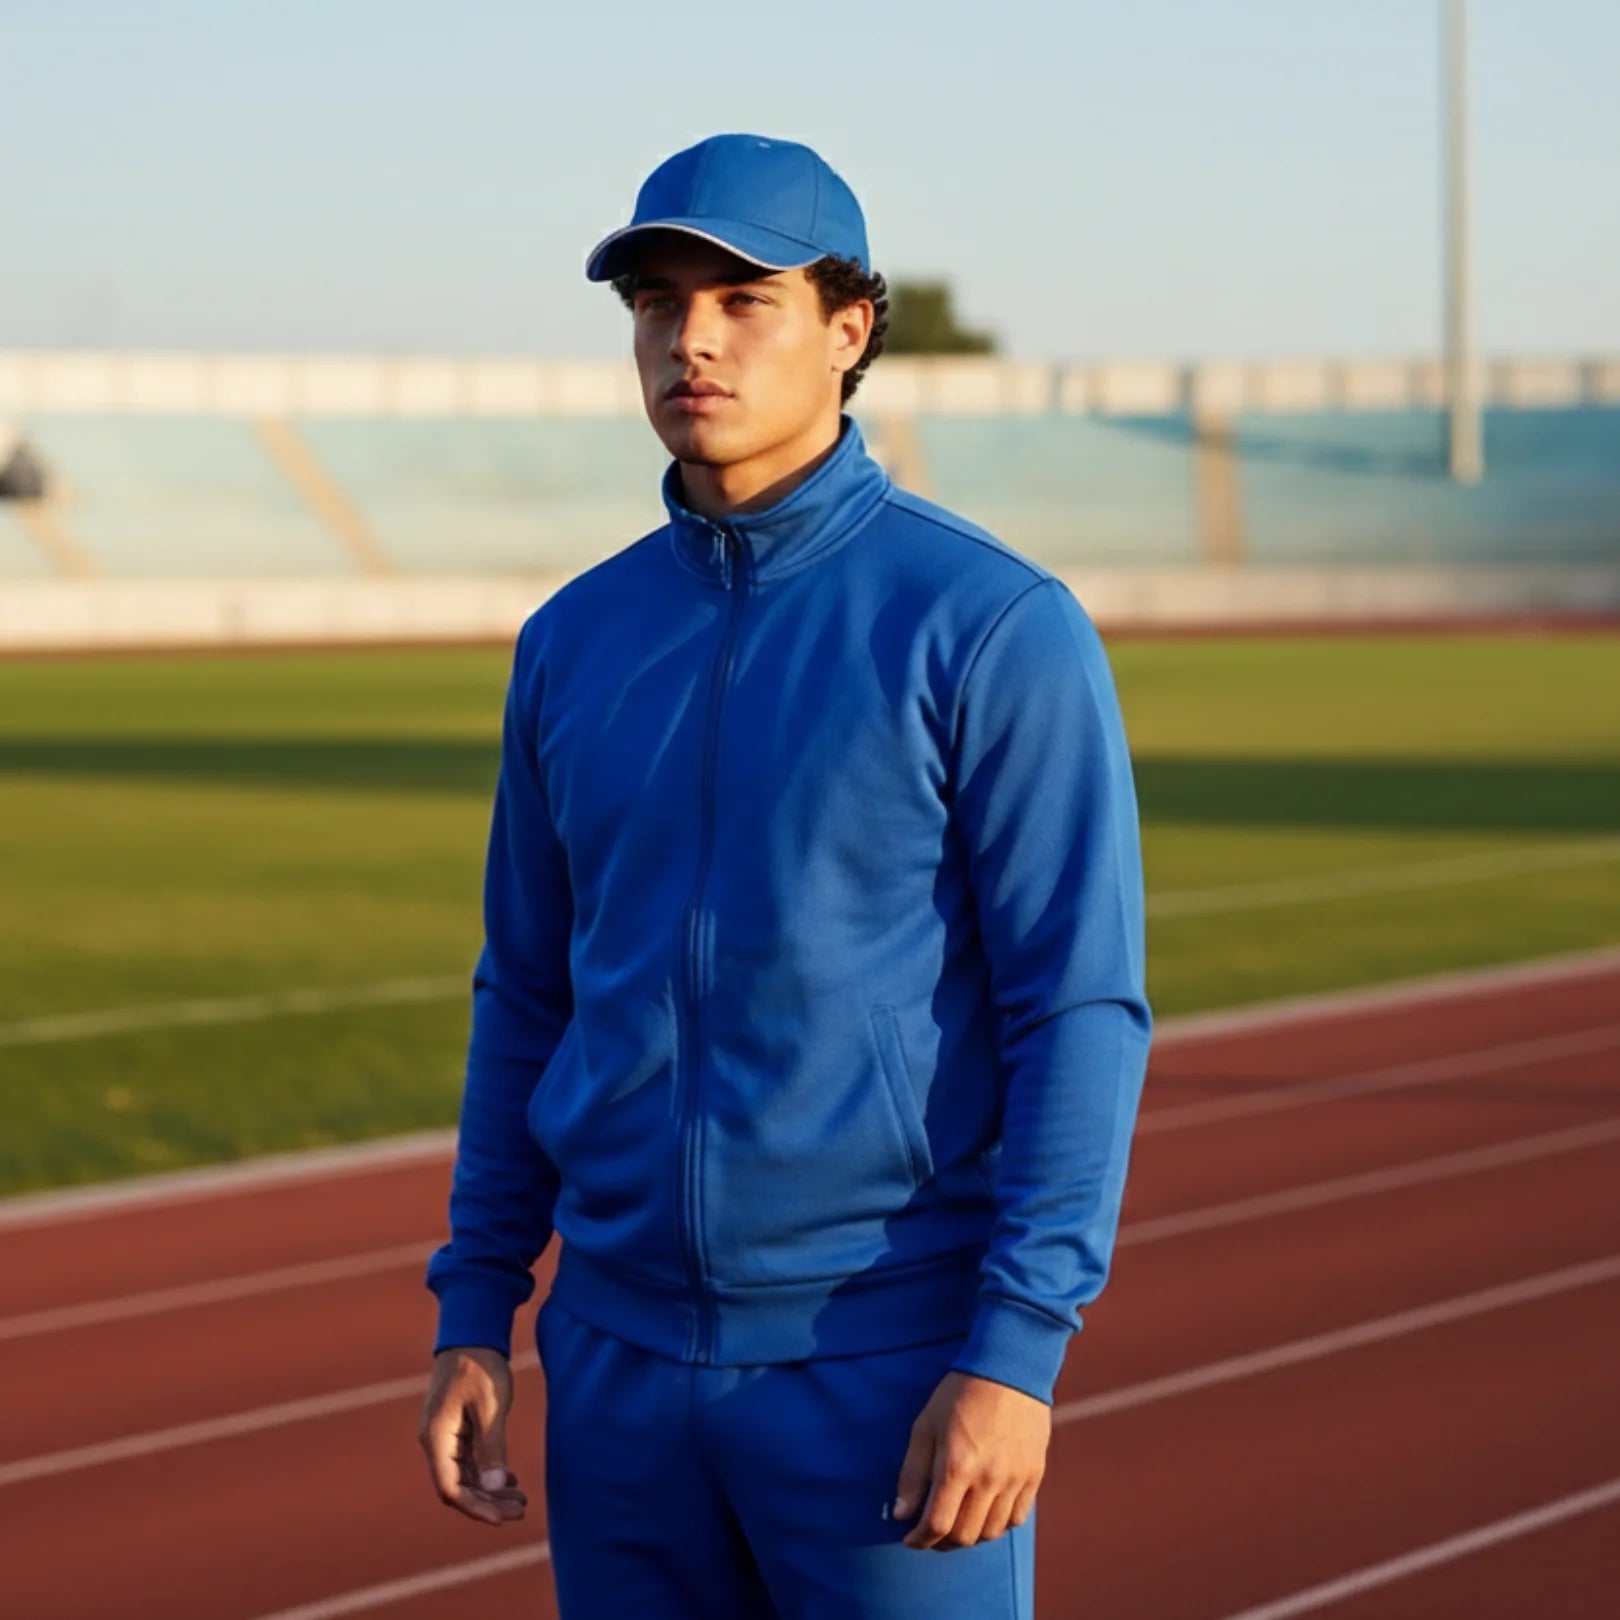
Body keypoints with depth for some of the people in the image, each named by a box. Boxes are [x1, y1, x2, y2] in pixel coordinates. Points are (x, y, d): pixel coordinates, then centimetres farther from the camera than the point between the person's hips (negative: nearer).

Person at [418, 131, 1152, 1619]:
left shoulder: (995, 627, -9)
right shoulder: (576, 641, 9)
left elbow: (1084, 1010, -13)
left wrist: (1016, 1356, -19)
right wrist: (473, 1316, 10)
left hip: (895, 1361, -5)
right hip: (623, 1351, 6)